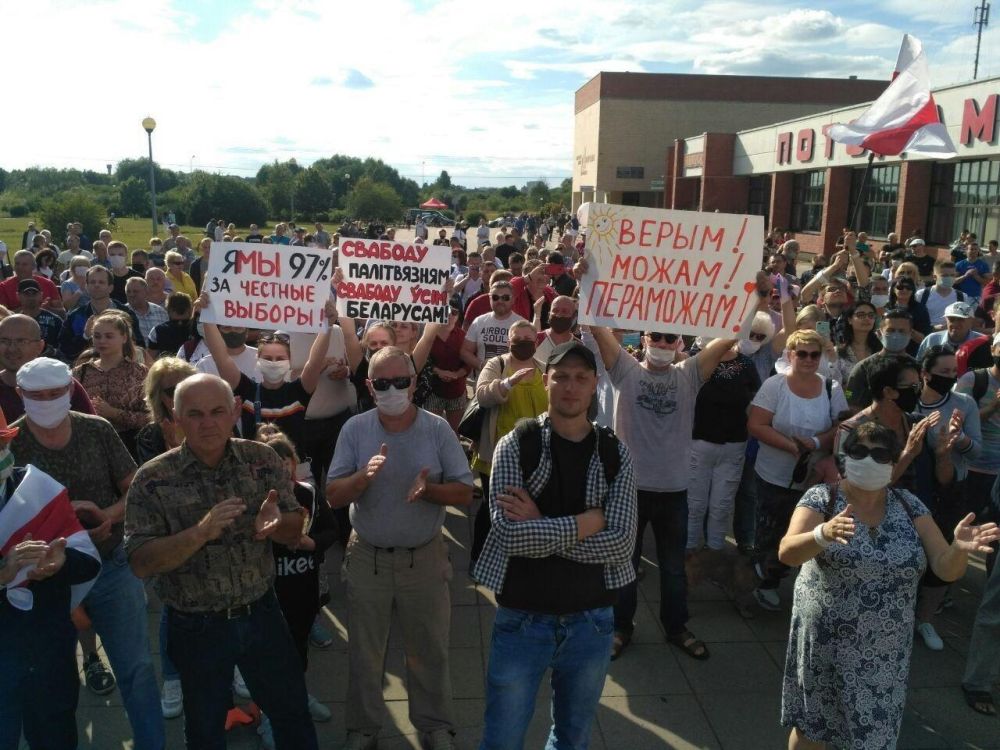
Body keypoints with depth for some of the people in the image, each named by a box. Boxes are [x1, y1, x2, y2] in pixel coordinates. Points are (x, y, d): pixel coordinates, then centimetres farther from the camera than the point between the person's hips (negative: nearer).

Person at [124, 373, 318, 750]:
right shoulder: (152, 479, -13)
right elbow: (141, 563, -17)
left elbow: (294, 532, -4)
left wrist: (274, 525, -27)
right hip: (195, 627, -1)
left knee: (294, 715, 17)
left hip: (262, 614, 2)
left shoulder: (263, 460, -6)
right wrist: (200, 532, -33)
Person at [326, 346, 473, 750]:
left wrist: (429, 489, -26)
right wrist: (364, 476, -27)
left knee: (429, 650, 14)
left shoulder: (438, 429, -9)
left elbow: (465, 492, -7)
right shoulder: (354, 429, -7)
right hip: (367, 557, 1)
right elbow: (333, 496, -8)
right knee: (364, 652, 16)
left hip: (424, 558, 0)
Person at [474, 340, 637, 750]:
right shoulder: (515, 445, -8)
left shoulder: (615, 453, -2)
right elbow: (510, 534, -20)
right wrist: (584, 523, -16)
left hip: (591, 620, 2)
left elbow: (621, 543, -12)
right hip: (522, 619, -2)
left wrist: (540, 528, -18)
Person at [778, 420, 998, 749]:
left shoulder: (908, 505, 0)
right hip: (825, 639, -2)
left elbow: (946, 569, -4)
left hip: (884, 649, 3)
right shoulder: (822, 497, -10)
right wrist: (823, 534, -43)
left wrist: (959, 549, -26)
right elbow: (787, 553, -23)